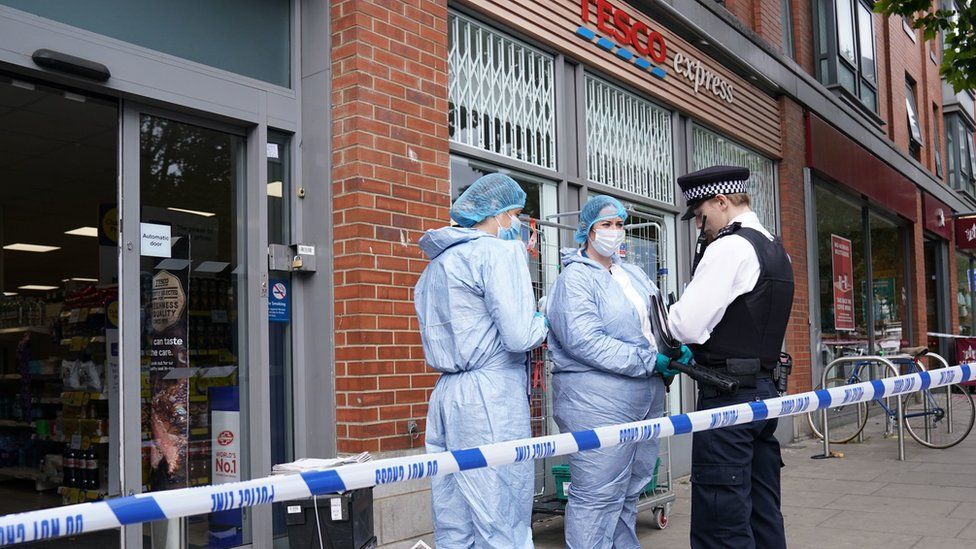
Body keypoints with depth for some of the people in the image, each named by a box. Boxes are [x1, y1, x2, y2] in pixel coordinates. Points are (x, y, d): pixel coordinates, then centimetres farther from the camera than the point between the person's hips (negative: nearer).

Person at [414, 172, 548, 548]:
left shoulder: (438, 262, 20)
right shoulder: (500, 252, -7)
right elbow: (520, 335, -16)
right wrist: (542, 324, 5)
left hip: (447, 392, 9)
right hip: (491, 396, -9)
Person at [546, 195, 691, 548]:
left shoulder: (633, 274, 18)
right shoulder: (575, 278, -8)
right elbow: (584, 341, -20)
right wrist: (648, 361, -19)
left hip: (645, 398, 9)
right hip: (596, 401, -8)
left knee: (630, 491, 16)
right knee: (597, 497, -6)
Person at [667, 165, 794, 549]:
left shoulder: (729, 247, -12)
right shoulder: (775, 249, 17)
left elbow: (688, 326, -17)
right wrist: (692, 354, 18)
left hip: (728, 396, -10)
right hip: (764, 388, 10)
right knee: (764, 514, 14)